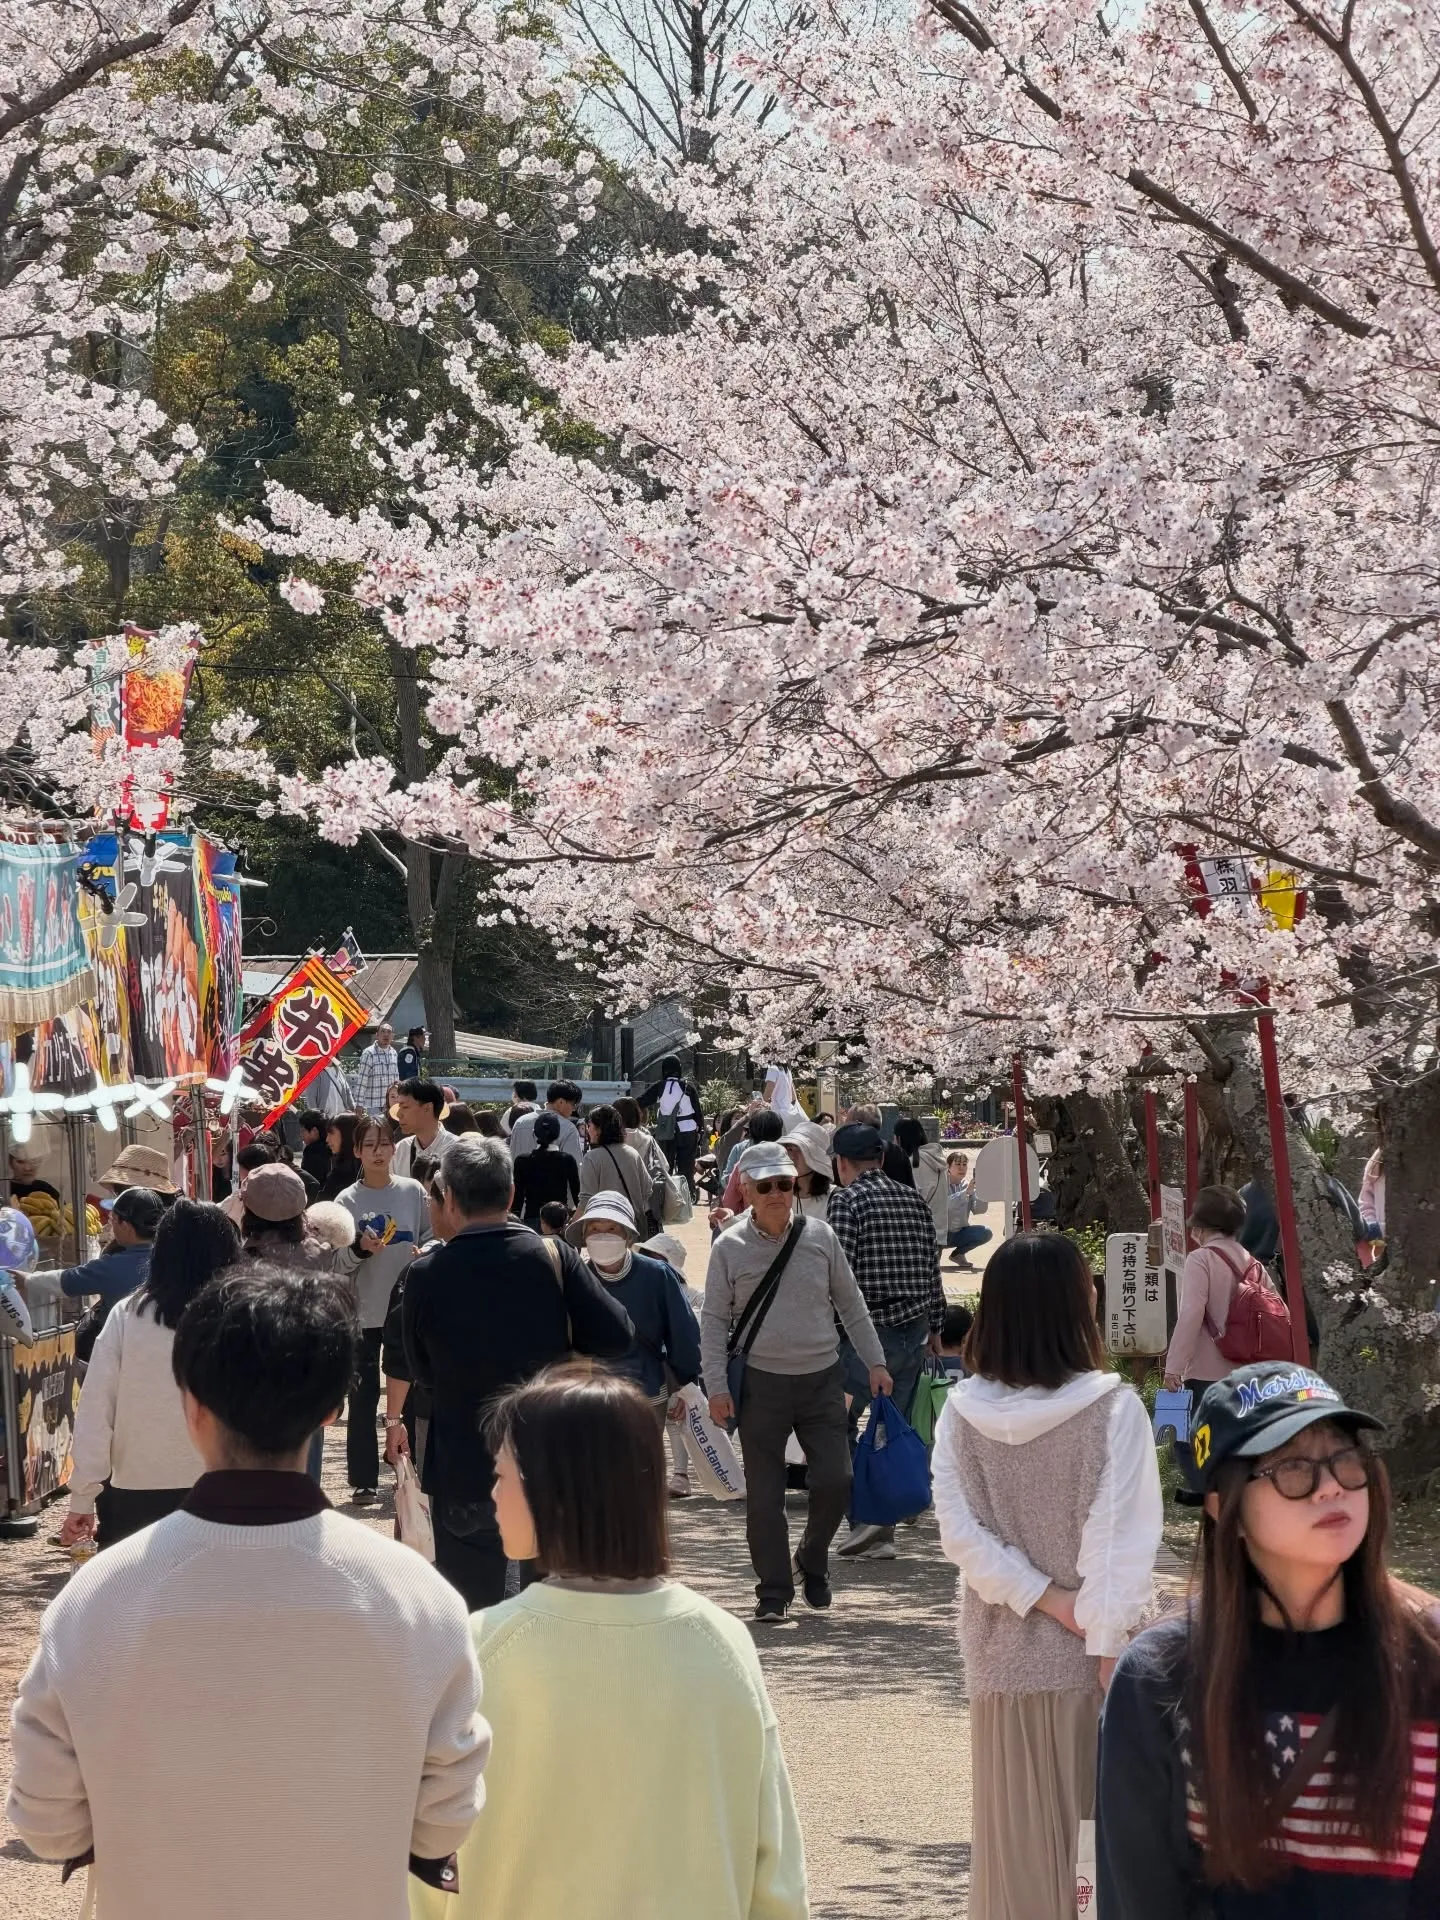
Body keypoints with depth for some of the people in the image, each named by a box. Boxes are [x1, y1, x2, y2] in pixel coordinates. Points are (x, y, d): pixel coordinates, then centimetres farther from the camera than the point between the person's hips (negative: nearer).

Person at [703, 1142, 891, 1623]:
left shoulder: (818, 1236, 3)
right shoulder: (729, 1248, -2)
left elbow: (850, 1303, 11)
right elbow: (714, 1321, 1)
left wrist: (874, 1363, 9)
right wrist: (717, 1386, -6)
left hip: (822, 1378, 2)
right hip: (762, 1381, -1)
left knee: (835, 1481, -4)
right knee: (764, 1494, 0)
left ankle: (812, 1561, 23)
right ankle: (773, 1593, 10)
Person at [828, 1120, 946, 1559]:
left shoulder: (847, 1199, -7)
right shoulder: (915, 1201, 12)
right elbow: (932, 1270, 15)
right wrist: (935, 1327, 22)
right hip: (915, 1332, 7)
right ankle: (882, 1534, 12)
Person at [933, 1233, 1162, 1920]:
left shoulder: (962, 1410, -5)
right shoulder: (1113, 1408, -13)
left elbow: (960, 1532, -8)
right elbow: (1123, 1544, -14)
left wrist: (1045, 1599, -5)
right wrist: (1109, 1649, -11)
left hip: (1003, 1651, 3)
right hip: (1086, 1658, -3)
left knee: (1017, 1835, 12)